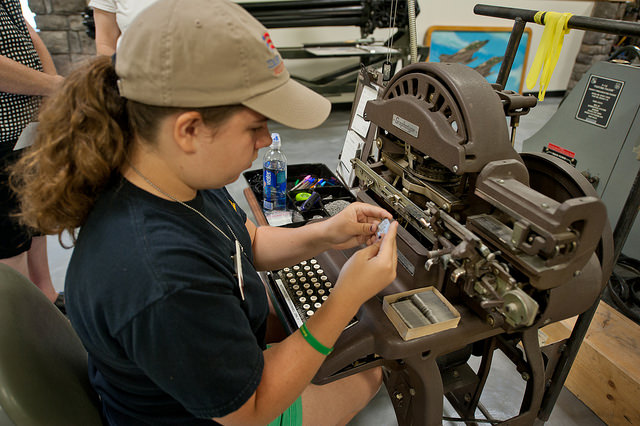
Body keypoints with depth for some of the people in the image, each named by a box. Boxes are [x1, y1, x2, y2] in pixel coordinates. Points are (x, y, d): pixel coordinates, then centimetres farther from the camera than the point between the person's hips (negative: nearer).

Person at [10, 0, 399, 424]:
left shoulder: (186, 175, -15)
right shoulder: (164, 288, -44)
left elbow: (247, 243, 1)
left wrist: (326, 234, -16)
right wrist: (348, 296, -31)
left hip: (225, 356, 7)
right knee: (371, 373, 15)